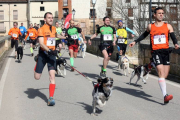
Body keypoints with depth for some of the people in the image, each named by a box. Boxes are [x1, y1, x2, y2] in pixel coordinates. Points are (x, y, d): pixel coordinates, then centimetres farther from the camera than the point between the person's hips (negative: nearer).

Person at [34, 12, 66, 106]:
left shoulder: (54, 28, 10)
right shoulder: (41, 29, -9)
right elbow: (41, 43, -20)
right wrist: (49, 50, -35)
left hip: (52, 54, 3)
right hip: (43, 54, -3)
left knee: (52, 75, -11)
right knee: (37, 77, 0)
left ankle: (51, 98, -9)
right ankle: (37, 63, 37)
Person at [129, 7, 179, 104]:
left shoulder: (168, 26, 9)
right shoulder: (150, 26, 9)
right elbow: (144, 35, 25)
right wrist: (135, 42, 23)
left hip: (166, 51, 3)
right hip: (156, 52, -2)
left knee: (165, 75, 4)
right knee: (161, 73, -17)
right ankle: (165, 95, -24)